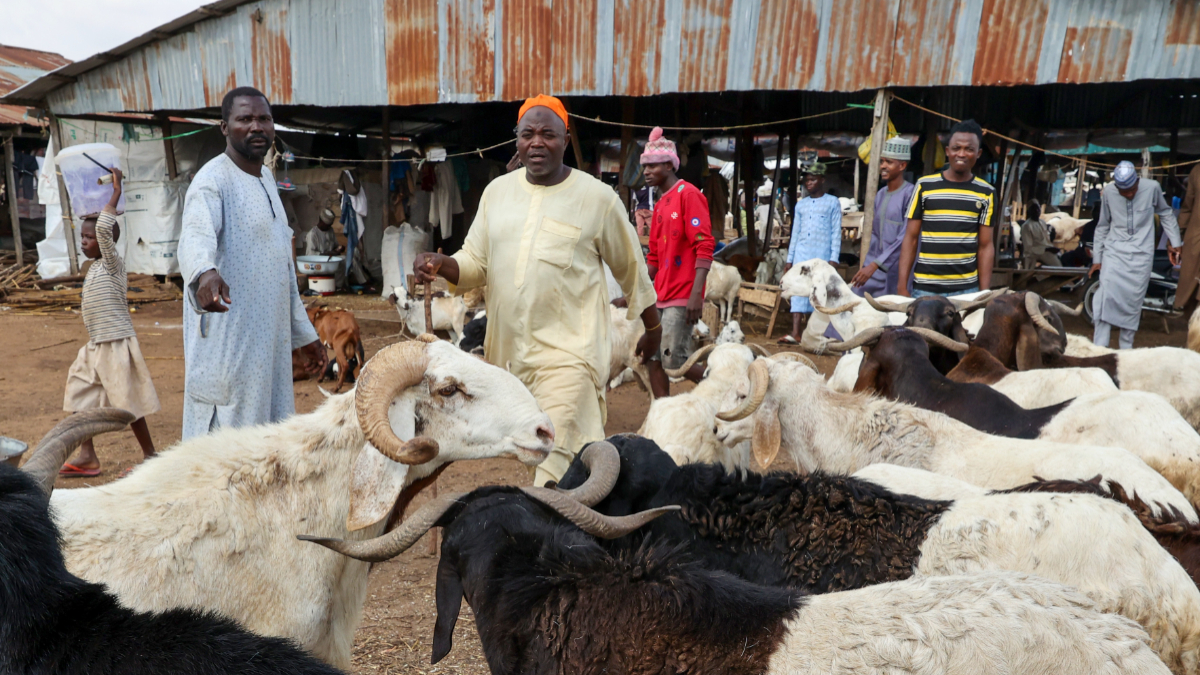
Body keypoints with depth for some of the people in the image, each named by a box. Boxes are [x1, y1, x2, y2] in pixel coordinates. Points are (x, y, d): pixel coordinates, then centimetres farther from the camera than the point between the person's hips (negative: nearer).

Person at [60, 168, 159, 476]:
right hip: (95, 346, 10)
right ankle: (87, 457, 21)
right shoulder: (96, 267, 13)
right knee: (79, 397, 12)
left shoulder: (112, 264, -13)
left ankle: (150, 456, 9)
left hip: (116, 346, -10)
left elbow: (104, 228, -27)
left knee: (129, 404, -3)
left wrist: (116, 192, -22)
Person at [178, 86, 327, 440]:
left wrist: (303, 332, 21)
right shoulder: (213, 180, -11)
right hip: (228, 342, -8)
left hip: (271, 340, 8)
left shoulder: (266, 178, 15)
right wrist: (205, 272, -56)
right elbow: (196, 236, -33)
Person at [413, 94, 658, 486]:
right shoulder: (497, 191, 8)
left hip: (568, 352, -5)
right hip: (509, 348, 5)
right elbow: (475, 262, 11)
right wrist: (440, 265, -10)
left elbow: (631, 269, 6)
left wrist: (653, 328, 15)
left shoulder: (597, 197, -4)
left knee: (556, 458, -13)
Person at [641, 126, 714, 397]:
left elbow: (704, 247, -16)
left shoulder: (688, 194, -8)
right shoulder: (660, 204, 18)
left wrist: (696, 294, -23)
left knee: (672, 359, -10)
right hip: (660, 295, 9)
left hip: (682, 296, -8)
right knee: (652, 358, 5)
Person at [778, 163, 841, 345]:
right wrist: (789, 259, 10)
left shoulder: (832, 202, 3)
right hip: (801, 255, 3)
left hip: (822, 255, -3)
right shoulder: (801, 204, 14)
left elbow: (836, 232, -2)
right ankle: (795, 333, -10)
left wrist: (834, 258, -10)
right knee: (799, 292, -5)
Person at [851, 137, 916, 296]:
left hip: (897, 270, -7)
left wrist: (875, 265, -21)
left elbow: (905, 237, -18)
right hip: (873, 265, 7)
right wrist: (868, 264, 13)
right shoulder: (880, 195, 12)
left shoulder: (910, 193, -10)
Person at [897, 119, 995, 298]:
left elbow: (985, 246, 5)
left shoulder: (986, 193, 5)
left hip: (967, 289, 1)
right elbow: (911, 239, 2)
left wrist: (985, 293, -2)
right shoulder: (925, 186, 2)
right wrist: (902, 286, -4)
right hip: (925, 288, -1)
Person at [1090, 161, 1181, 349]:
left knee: (1133, 300, 1)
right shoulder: (1108, 192, -3)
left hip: (1141, 254, 0)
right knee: (1106, 295, -14)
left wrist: (1175, 242, 10)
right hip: (1114, 251, 0)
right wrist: (1097, 258, 8)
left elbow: (1166, 214, 10)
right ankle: (1099, 346, -13)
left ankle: (1126, 346, 11)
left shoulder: (1152, 187, -6)